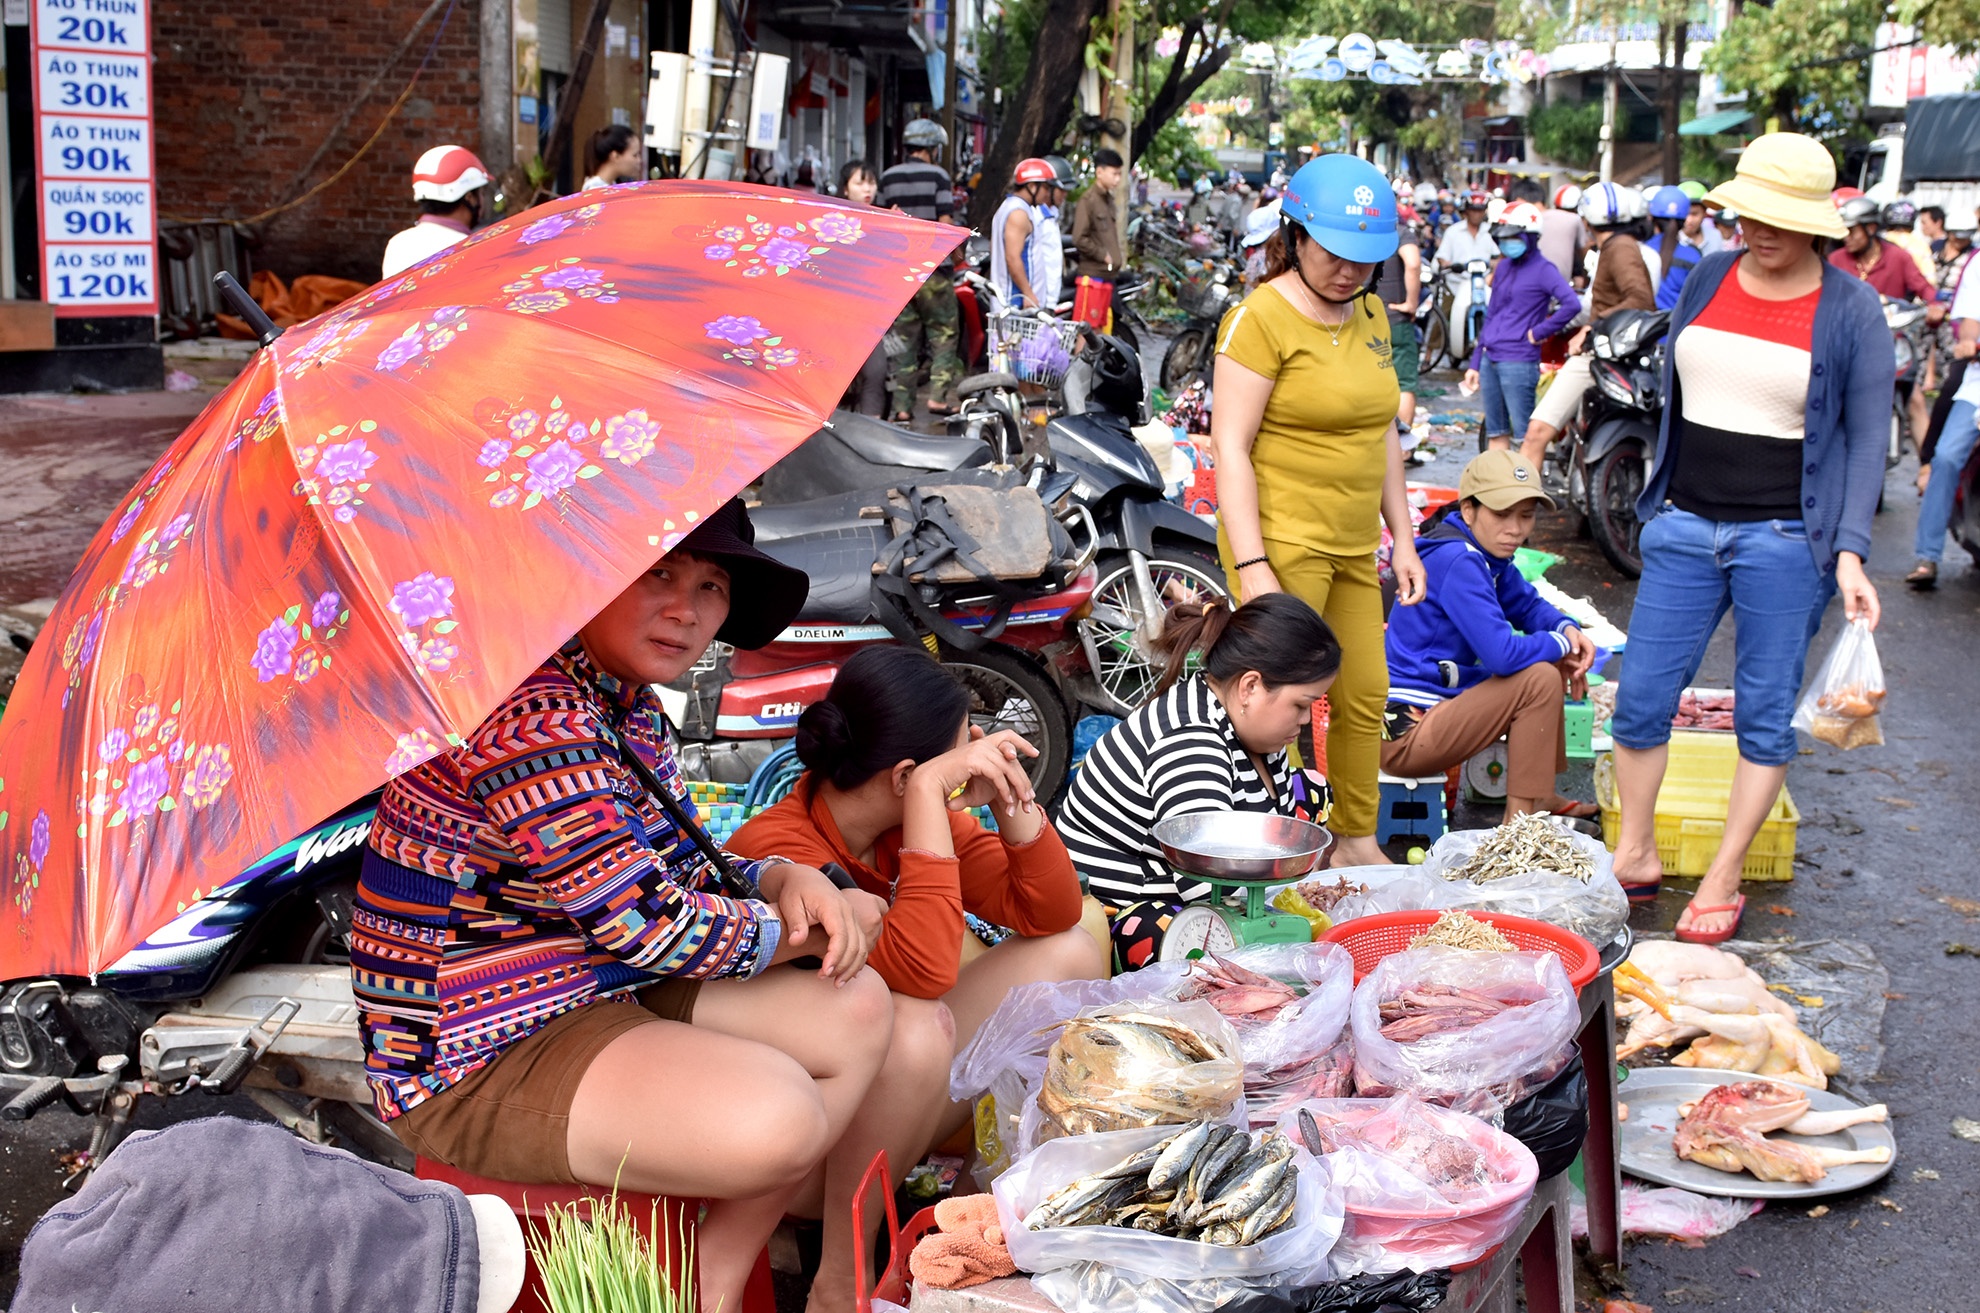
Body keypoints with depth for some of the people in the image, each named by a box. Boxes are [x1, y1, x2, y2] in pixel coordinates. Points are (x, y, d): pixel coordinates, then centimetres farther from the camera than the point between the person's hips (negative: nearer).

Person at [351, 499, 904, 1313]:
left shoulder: (629, 705, 8)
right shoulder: (531, 720, -26)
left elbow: (687, 864, 17)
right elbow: (651, 922, -25)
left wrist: (786, 879, -6)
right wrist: (813, 929, -9)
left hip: (607, 988, 11)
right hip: (473, 1060, -10)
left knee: (857, 1011, 2)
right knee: (778, 1117, -28)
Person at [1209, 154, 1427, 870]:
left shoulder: (1370, 314, 12)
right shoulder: (1261, 316, -12)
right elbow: (1229, 445, -16)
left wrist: (1402, 538, 16)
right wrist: (1251, 566, -22)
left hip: (1352, 548, 8)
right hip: (1281, 541, -8)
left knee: (1365, 698, 14)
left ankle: (1355, 842, 30)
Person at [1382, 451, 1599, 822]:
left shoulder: (1488, 555, 9)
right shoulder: (1458, 561, -20)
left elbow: (1529, 606, 21)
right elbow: (1503, 654, -27)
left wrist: (1569, 630, -1)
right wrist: (1561, 644, -9)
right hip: (1405, 733, -11)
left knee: (1548, 667, 17)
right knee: (1540, 678, -18)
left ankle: (1540, 796, 20)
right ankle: (1519, 820, -12)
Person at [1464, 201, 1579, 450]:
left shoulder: (1543, 270, -7)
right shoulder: (1504, 267, 16)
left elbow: (1572, 304, -22)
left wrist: (1538, 332, -14)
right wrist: (1475, 362, 18)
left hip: (1519, 362, -8)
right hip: (1490, 359, 8)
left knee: (1526, 433, -7)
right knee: (1496, 432, 13)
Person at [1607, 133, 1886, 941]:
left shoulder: (1849, 309, -5)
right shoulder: (1709, 278, 6)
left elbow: (1867, 436, -4)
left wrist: (1850, 553, -14)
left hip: (1783, 540, -4)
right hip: (1685, 528, 4)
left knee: (1765, 716, 5)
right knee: (1641, 699, 5)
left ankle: (1722, 882, 17)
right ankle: (1635, 857, 22)